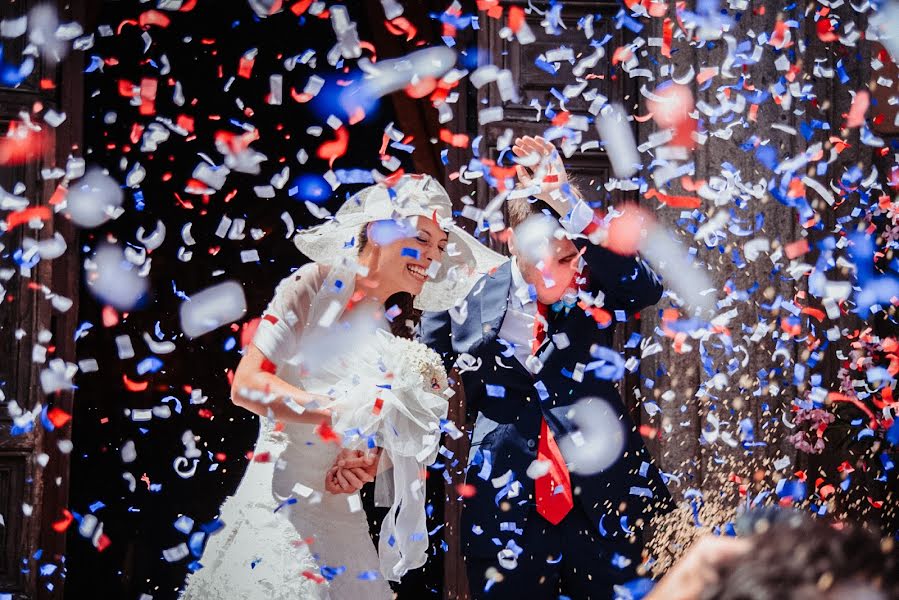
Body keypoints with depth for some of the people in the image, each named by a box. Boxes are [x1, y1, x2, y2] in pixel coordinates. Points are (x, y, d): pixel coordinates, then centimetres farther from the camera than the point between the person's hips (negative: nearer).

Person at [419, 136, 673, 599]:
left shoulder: (592, 288, -3)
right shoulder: (470, 299, -2)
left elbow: (647, 288, -25)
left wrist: (572, 212, -30)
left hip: (602, 506, 0)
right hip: (509, 511, 0)